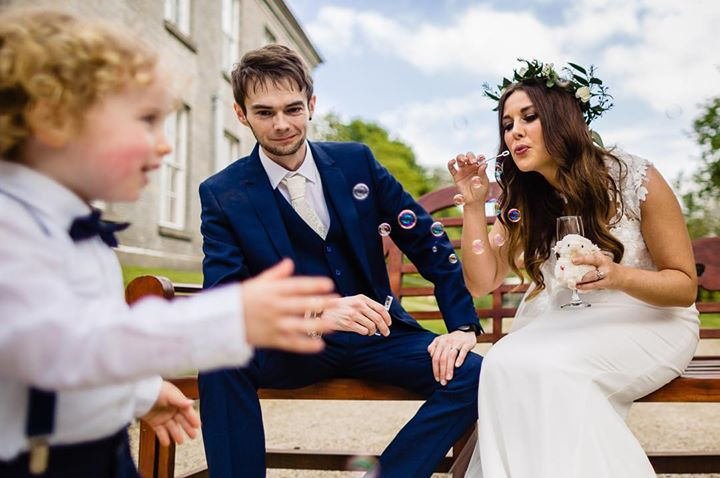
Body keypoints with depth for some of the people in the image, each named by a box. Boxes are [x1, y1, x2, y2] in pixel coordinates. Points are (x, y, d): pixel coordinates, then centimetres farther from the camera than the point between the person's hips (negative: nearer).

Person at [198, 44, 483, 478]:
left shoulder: (357, 162, 1)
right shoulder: (223, 194, -5)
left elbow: (427, 242, 4)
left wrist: (463, 326, -7)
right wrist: (317, 313, -33)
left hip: (377, 334, 3)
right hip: (291, 346, -2)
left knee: (473, 375, -20)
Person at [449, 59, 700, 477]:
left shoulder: (635, 179, -13)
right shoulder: (521, 200, 0)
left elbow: (685, 285, -8)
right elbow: (482, 282, -3)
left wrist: (620, 277, -29)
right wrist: (474, 205, -13)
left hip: (646, 322, -4)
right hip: (560, 326, 4)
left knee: (540, 369, -31)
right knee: (504, 366, -28)